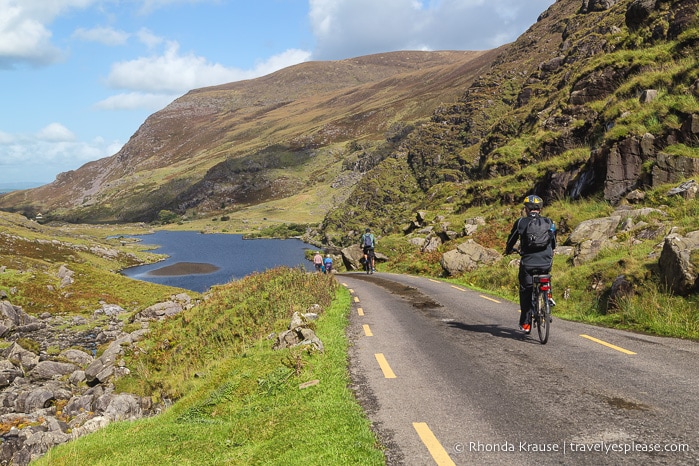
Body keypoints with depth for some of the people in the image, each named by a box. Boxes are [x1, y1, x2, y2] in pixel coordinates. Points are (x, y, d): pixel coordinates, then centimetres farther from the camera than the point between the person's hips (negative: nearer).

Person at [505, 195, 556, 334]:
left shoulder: (521, 222, 1)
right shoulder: (548, 222, 8)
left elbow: (512, 240, 13)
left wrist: (508, 251, 34)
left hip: (528, 263, -2)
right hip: (546, 263, 2)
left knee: (525, 291, 12)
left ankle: (525, 323, 13)